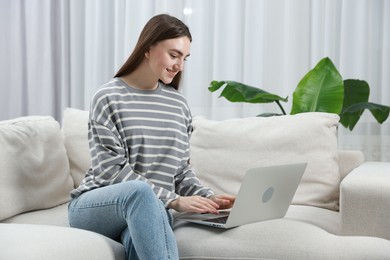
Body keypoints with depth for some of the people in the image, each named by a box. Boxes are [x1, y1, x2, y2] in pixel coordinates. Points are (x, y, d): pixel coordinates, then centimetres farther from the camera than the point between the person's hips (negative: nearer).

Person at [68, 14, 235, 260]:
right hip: (95, 206, -3)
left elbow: (182, 169, 15)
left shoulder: (179, 104, 10)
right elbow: (113, 170, -14)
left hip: (150, 210, 3)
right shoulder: (108, 98, -7)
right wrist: (173, 199, -20)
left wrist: (207, 196, -6)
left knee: (139, 240, -35)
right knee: (140, 190, -39)